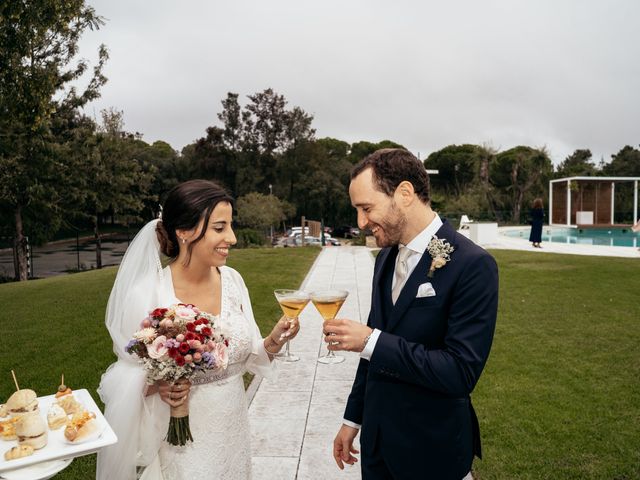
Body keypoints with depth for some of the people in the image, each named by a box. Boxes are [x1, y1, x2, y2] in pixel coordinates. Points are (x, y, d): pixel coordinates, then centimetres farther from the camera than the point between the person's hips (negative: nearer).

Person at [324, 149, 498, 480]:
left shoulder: (472, 265, -21)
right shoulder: (386, 257, 2)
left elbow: (461, 372, -25)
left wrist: (371, 341, -26)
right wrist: (353, 418, 13)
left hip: (432, 450, -5)